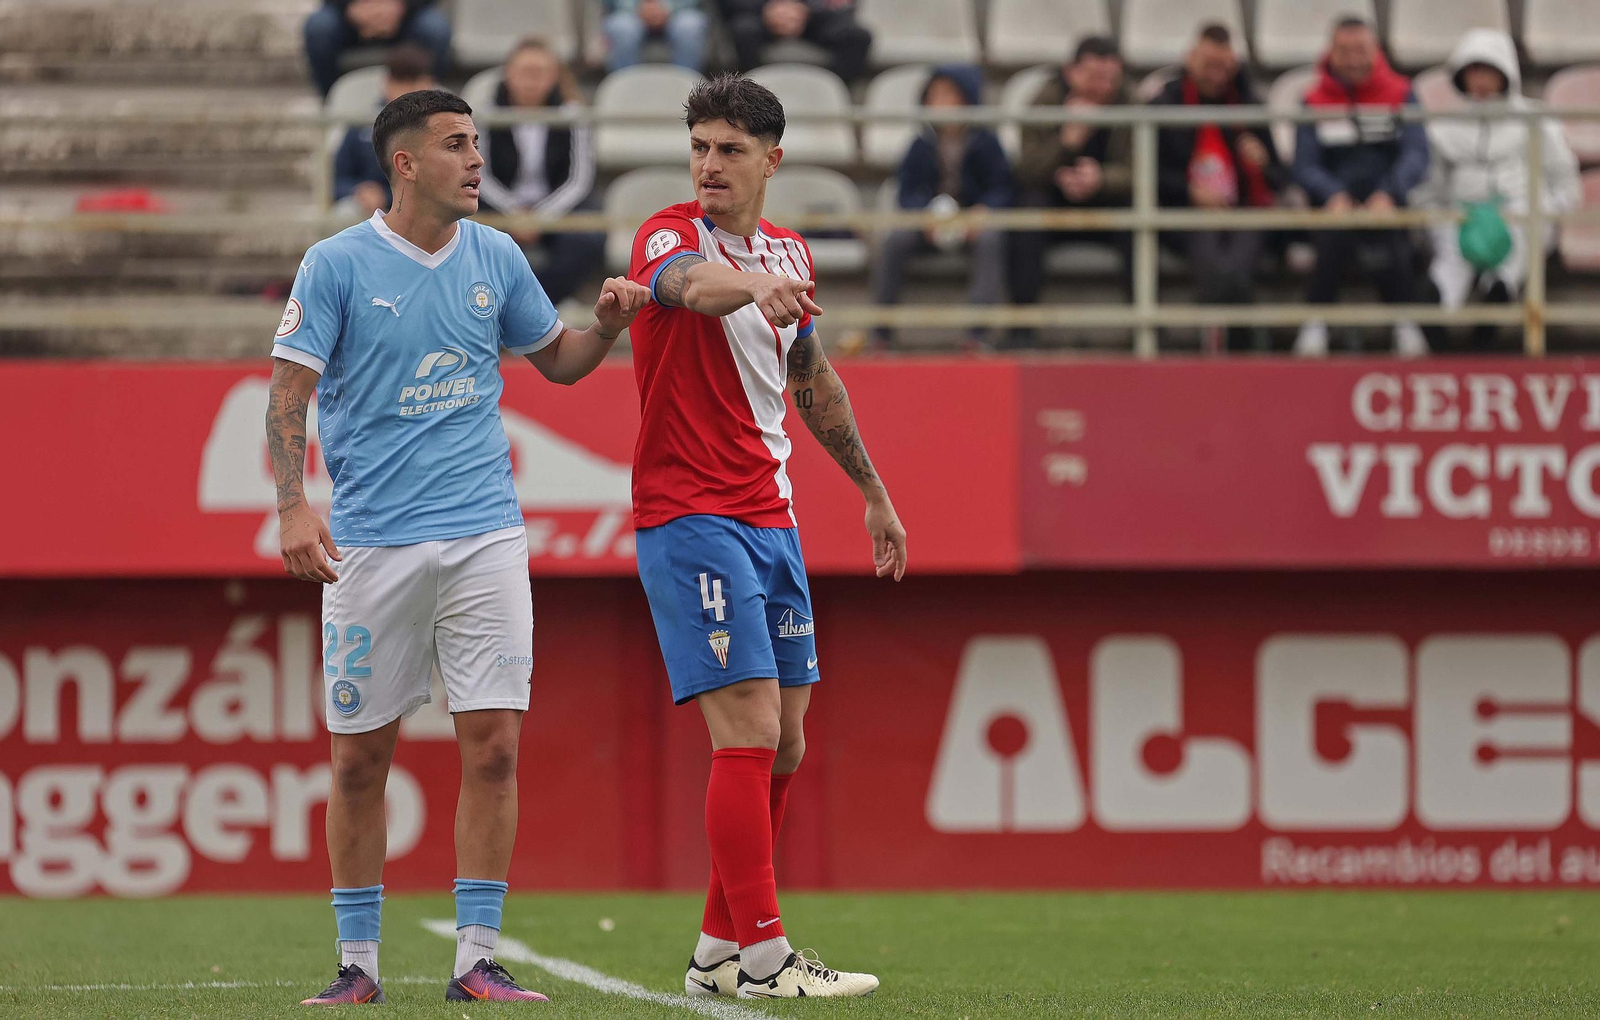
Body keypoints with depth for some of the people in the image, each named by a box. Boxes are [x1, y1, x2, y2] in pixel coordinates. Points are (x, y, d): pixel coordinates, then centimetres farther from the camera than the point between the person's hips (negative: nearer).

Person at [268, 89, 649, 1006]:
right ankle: (359, 962, 13)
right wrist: (294, 506, -17)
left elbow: (559, 360, 21)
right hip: (373, 543, -2)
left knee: (494, 743, -6)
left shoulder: (496, 258, 9)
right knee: (360, 756, 2)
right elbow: (289, 391, -4)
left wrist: (608, 323, -1)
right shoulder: (338, 265, -2)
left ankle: (476, 961, 0)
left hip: (486, 539, 2)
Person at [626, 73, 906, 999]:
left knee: (784, 745, 8)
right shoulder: (670, 236, -9)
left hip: (771, 517, 7)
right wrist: (755, 283, -57)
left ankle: (721, 948, 18)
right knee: (750, 730, -15)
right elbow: (690, 282, -35)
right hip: (690, 516, -7)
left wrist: (873, 490, 32)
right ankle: (762, 954, -13)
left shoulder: (789, 254, 13)